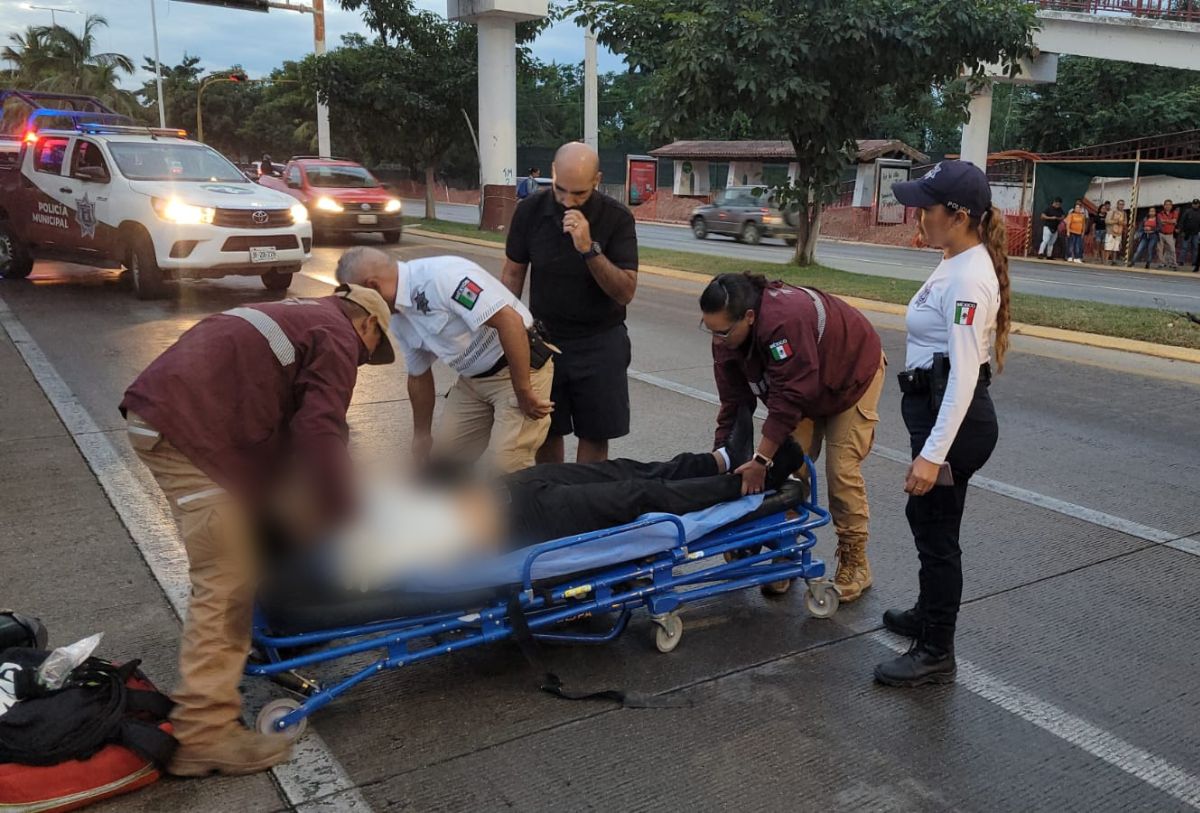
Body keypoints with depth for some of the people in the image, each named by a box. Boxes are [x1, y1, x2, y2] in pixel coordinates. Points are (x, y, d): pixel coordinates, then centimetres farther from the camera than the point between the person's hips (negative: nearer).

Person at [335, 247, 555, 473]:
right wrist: (421, 436, 26)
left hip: (520, 368, -9)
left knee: (507, 466, -16)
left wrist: (523, 392, -24)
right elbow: (418, 376, 18)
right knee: (444, 454, 8)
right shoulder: (399, 317, 5)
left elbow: (510, 320, -29)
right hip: (473, 378, 9)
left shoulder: (442, 275, -24)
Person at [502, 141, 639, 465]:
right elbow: (513, 274, 4)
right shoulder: (530, 211, -8)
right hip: (544, 337, 2)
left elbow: (626, 292, -17)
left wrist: (589, 249, -30)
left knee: (595, 435, 4)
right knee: (546, 433, 6)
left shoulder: (617, 218, -14)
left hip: (599, 341, -1)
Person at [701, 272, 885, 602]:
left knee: (842, 471, -8)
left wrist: (761, 460, -40)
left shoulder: (785, 320, -43)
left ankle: (854, 564, 7)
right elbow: (733, 403, -15)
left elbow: (791, 397, -42)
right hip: (803, 386, 7)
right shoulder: (726, 336, -19)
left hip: (852, 378, -6)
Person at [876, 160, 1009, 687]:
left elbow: (964, 375, -27)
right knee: (923, 515, 25)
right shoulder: (955, 264, 9)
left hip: (954, 419, -10)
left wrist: (932, 454, -29)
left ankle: (935, 655, 18)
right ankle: (929, 614, 45)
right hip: (934, 408, 11)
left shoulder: (969, 277, -23)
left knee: (937, 532, 2)